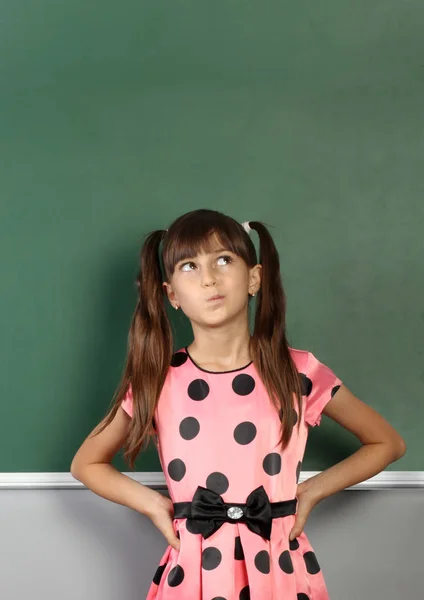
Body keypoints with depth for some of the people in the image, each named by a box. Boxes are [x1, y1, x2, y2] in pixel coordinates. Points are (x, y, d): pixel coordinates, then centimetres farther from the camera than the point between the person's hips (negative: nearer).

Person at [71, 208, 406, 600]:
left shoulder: (299, 373, -7)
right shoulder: (155, 381, -6)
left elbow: (388, 443, 6)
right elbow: (86, 464, 9)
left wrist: (313, 490, -4)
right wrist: (150, 503, -5)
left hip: (280, 568, 0)